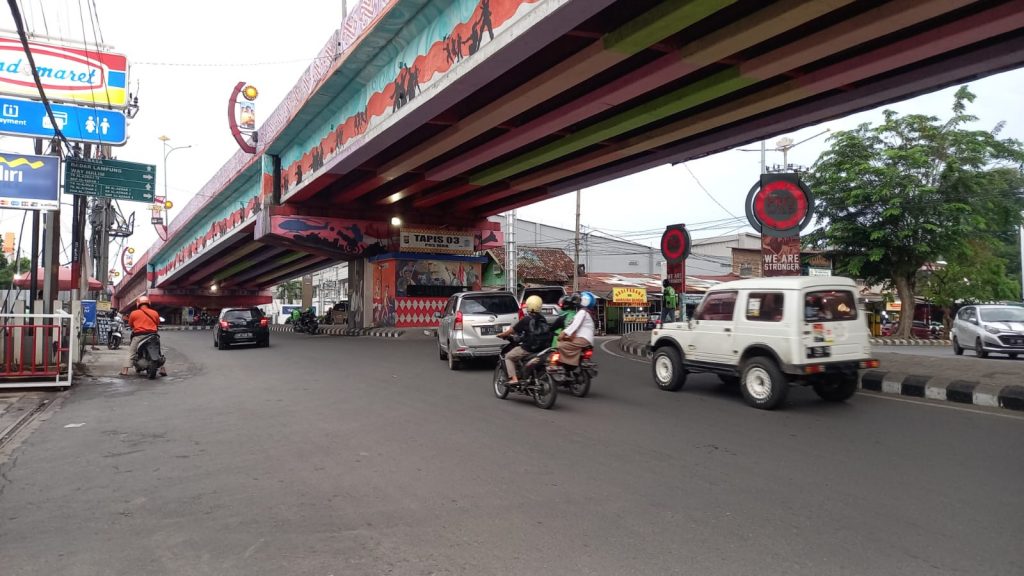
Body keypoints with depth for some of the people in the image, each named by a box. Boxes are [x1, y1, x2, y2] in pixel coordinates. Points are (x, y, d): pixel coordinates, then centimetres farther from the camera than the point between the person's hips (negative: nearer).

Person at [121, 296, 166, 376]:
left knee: (131, 352, 8)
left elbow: (130, 325, 10)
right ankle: (162, 369, 8)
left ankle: (125, 370, -1)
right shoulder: (155, 313, 8)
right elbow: (158, 324, 15)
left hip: (139, 335, -2)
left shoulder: (133, 313, 3)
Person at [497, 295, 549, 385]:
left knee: (508, 357, 13)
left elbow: (512, 330, -4)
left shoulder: (526, 319, -11)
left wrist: (501, 335, 14)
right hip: (542, 348, 7)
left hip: (528, 349, -7)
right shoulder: (543, 319, 6)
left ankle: (514, 378, -1)